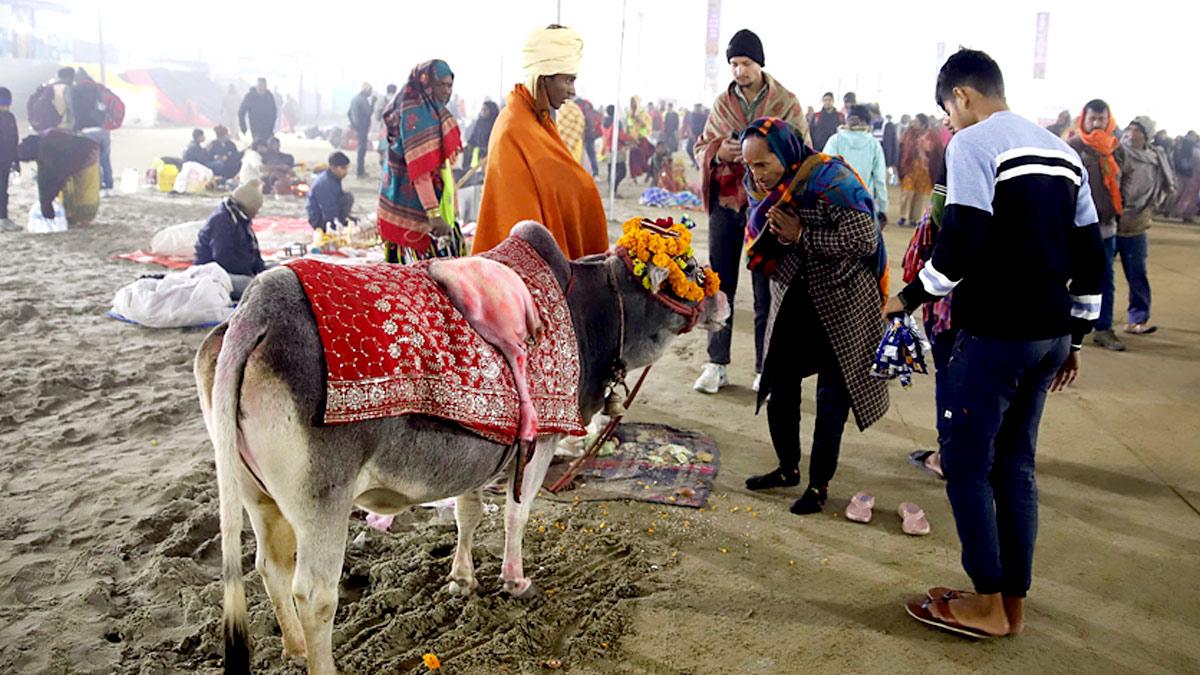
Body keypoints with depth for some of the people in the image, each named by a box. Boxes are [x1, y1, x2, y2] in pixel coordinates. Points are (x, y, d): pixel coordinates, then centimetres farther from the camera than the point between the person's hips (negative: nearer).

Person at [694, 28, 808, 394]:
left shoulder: (786, 103, 1)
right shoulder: (721, 103, 10)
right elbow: (702, 145, 14)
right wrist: (717, 153, -9)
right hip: (725, 201, 3)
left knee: (766, 290, 2)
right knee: (720, 285, 6)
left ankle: (765, 369, 12)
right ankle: (717, 364, 17)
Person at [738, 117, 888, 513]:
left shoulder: (830, 180, -21)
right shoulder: (760, 187, 0)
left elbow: (866, 240, -24)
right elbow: (756, 249, 6)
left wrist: (801, 235, -26)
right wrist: (765, 222, -16)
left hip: (840, 305, -6)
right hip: (790, 303, 6)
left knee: (831, 398, 2)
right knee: (778, 389, 9)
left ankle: (820, 484, 17)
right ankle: (788, 468, 29)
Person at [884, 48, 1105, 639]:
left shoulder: (974, 143, -8)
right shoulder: (1061, 151, 16)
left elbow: (963, 242, -19)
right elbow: (1091, 255, 15)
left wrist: (909, 298, -4)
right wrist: (1074, 336, 21)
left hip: (993, 334, -8)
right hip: (1050, 334, 8)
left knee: (966, 464, 4)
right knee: (1016, 464, 15)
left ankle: (988, 604, 12)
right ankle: (1013, 601, 23)